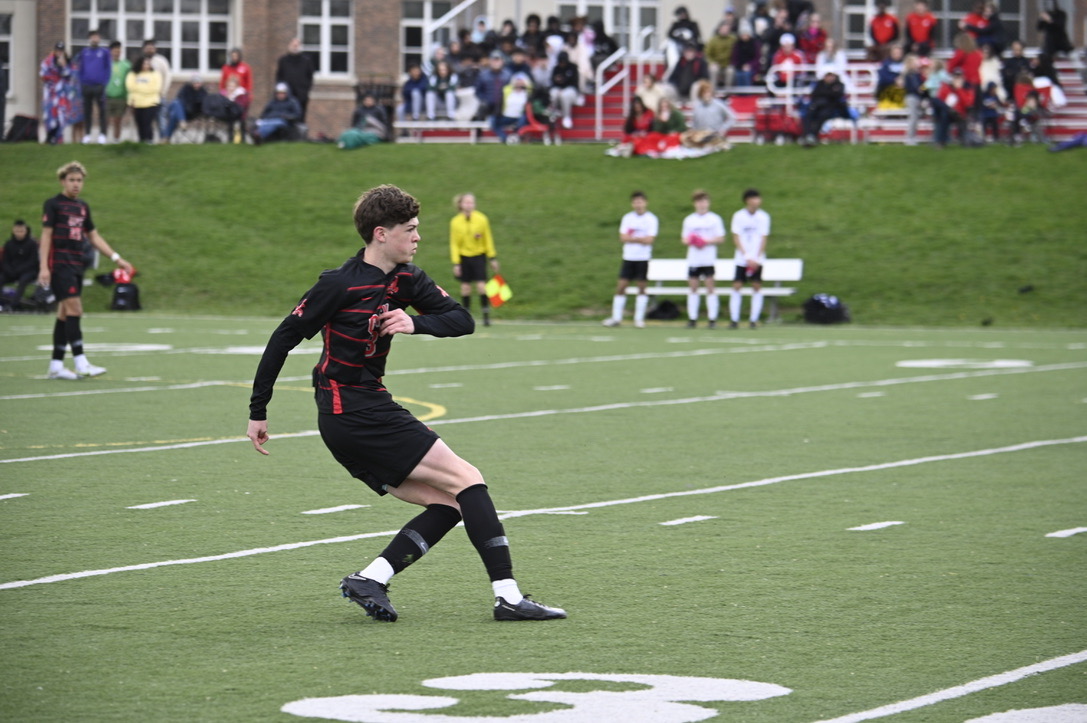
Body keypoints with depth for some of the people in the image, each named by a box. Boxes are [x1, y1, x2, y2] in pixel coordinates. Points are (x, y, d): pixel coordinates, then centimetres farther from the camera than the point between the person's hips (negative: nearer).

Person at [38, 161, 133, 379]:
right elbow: (46, 235, -8)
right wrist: (44, 267, -16)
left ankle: (56, 365, 11)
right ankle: (81, 363, -20)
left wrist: (116, 258, 15)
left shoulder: (82, 207, 15)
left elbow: (94, 236, 21)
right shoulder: (53, 204, -4)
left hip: (76, 265, 7)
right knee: (74, 309, -16)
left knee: (65, 314, 7)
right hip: (59, 263, -7)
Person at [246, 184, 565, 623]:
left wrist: (416, 323, -20)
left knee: (450, 503, 3)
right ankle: (507, 596, -15)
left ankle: (370, 579, -2)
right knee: (467, 480, -10)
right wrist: (258, 413, -6)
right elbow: (283, 340, -8)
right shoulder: (339, 285, -14)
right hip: (354, 414, -9)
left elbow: (462, 320, 1)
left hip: (369, 411, 9)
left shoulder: (404, 279, 8)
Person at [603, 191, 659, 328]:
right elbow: (623, 237, -1)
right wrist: (640, 239, -11)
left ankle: (639, 318, 9)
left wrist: (631, 238, -6)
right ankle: (616, 318, 7)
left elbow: (649, 240, -12)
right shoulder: (627, 218, 7)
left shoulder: (651, 219, -3)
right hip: (628, 257, 3)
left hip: (643, 258, -3)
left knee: (641, 286, 1)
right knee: (621, 286, 0)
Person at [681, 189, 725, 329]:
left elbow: (720, 238, 1)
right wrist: (689, 241, -9)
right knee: (692, 287, 2)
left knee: (710, 287, -6)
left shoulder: (714, 219, 3)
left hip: (708, 259, -3)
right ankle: (692, 319, 7)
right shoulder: (689, 220, 12)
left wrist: (706, 241, -14)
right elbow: (684, 238, 14)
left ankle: (712, 319, -4)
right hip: (693, 259, 3)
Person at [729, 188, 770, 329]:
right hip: (741, 258, 0)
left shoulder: (763, 217, 2)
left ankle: (754, 320, 0)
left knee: (757, 287, -5)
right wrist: (747, 257, -12)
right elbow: (736, 238, -3)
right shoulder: (738, 216, -1)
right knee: (737, 286, -6)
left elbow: (763, 239, 1)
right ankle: (734, 319, -2)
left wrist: (756, 258, -9)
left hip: (757, 259, 0)